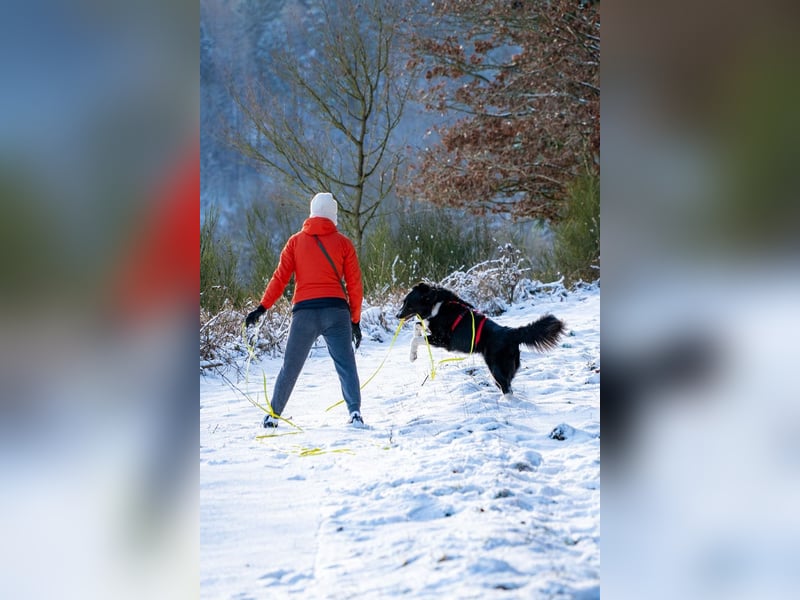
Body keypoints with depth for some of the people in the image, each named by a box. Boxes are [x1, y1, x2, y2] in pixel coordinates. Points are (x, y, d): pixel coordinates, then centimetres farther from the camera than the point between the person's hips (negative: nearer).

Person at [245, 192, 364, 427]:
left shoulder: (296, 241, 10)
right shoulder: (343, 243, 7)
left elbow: (280, 277, 3)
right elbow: (354, 284, 5)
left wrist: (262, 307, 4)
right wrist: (355, 320, 11)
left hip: (304, 311, 1)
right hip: (335, 310, -1)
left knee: (290, 366, 11)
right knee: (345, 364, -1)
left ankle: (274, 414, 14)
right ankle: (355, 412, -15)